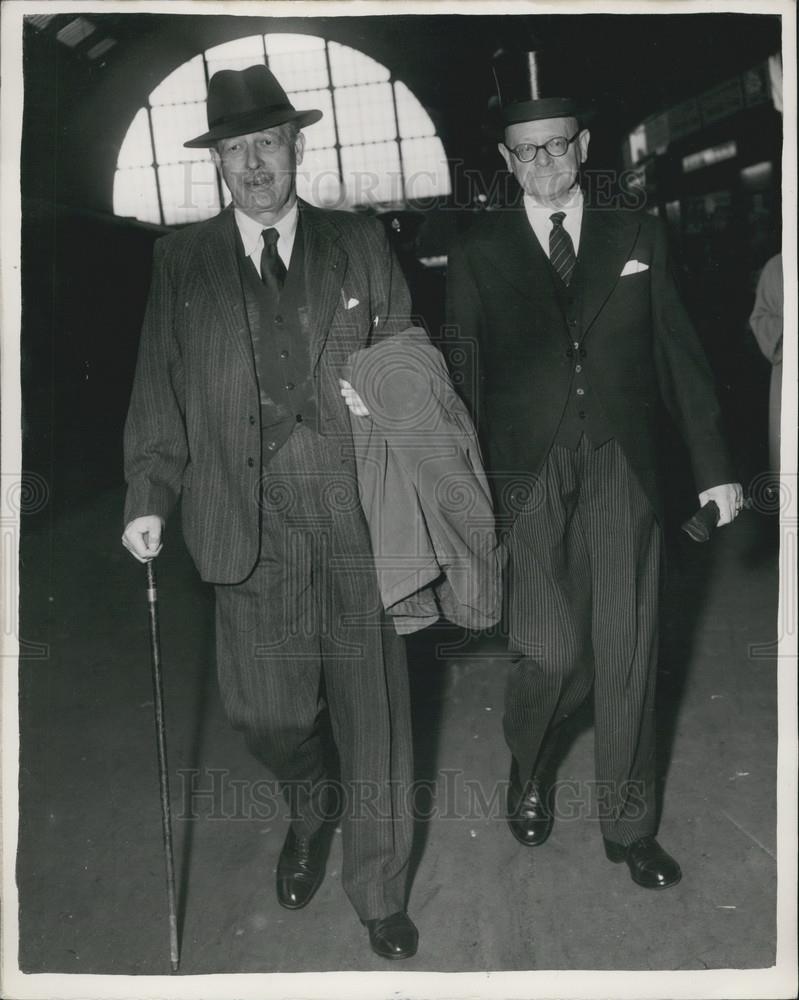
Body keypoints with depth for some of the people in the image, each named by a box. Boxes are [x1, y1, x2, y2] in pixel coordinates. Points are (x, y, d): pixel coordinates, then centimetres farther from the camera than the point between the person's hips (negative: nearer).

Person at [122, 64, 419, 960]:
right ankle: (310, 807, 43)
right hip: (252, 534, 1)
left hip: (357, 522, 0)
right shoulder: (180, 261, 8)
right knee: (264, 712, 6)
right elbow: (159, 389, 7)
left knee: (373, 716, 6)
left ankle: (379, 895, 28)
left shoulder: (360, 245, 8)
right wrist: (150, 495, -5)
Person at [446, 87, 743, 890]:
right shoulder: (478, 250, 6)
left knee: (628, 650, 5)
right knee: (551, 652, -5)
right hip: (528, 477, -1)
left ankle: (628, 824, 24)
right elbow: (462, 374, 3)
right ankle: (528, 773, 28)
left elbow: (680, 355, 9)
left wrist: (714, 465, 6)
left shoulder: (636, 237, 10)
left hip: (623, 471, 2)